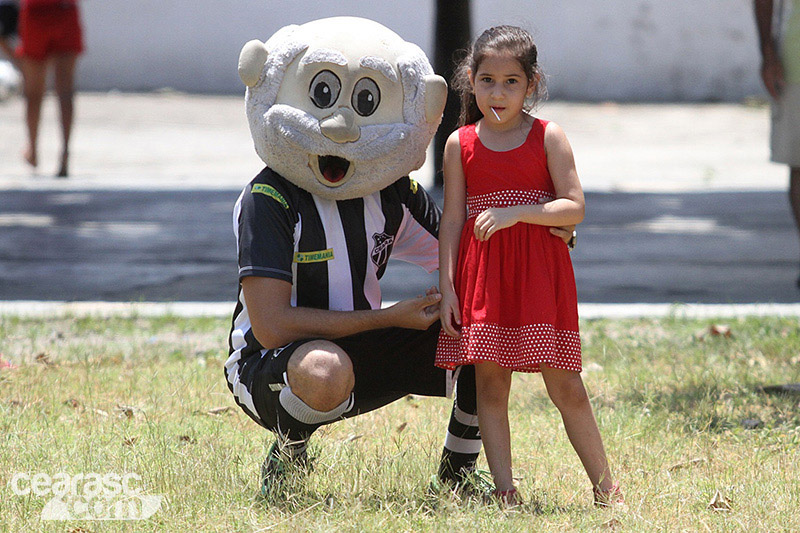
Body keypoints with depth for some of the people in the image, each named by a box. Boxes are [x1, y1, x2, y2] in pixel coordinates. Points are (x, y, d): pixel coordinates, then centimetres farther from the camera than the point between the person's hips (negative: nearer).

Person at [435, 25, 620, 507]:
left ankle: (606, 488, 7)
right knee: (490, 382, -1)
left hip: (540, 272, -2)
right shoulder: (461, 143, 6)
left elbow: (574, 208, -5)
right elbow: (452, 220, 6)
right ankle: (504, 490, 3)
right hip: (481, 274, 2)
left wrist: (515, 213, -17)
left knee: (565, 385, -1)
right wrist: (446, 287, -1)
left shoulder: (548, 137, 2)